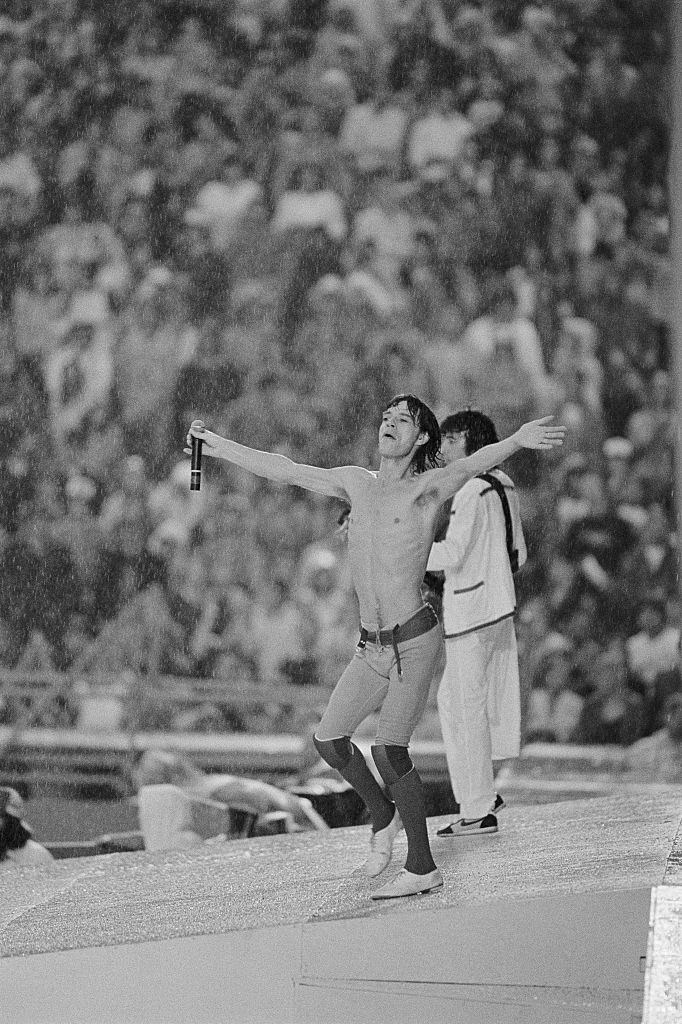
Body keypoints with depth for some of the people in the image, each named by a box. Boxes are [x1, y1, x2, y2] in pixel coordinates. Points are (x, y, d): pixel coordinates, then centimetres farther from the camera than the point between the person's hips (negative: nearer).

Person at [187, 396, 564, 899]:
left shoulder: (426, 489, -7)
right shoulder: (357, 483, 10)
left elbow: (471, 465, -27)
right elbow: (285, 470, 19)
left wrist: (516, 441, -47)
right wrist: (221, 447, 24)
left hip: (416, 640, -6)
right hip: (372, 647, 6)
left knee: (389, 749, -12)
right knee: (328, 740, 2)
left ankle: (422, 868, 0)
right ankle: (383, 815, 27)